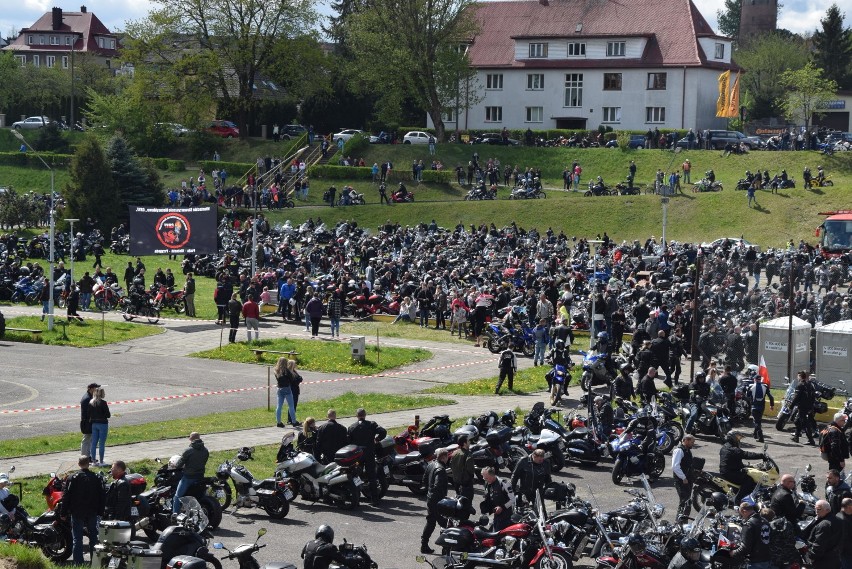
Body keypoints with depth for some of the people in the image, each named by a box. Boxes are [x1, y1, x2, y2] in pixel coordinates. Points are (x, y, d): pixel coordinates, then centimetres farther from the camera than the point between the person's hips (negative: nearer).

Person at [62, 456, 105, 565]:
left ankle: (78, 563, -2)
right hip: (92, 513, 3)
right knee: (93, 537, 14)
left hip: (77, 513, -3)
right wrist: (100, 512, 13)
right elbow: (101, 497, 5)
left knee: (77, 539, 1)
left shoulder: (73, 478, -9)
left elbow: (66, 497, -8)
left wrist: (64, 513, -2)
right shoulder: (96, 478, 0)